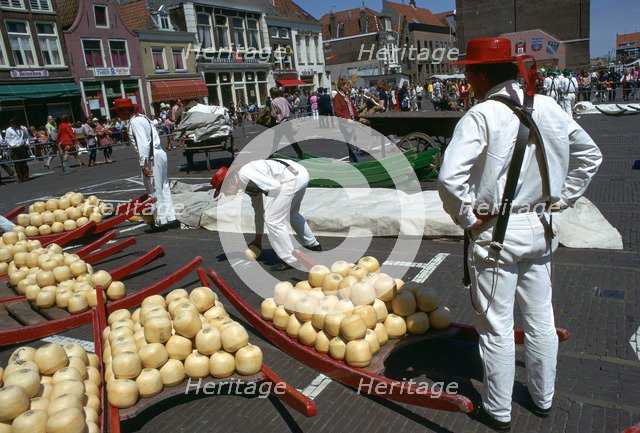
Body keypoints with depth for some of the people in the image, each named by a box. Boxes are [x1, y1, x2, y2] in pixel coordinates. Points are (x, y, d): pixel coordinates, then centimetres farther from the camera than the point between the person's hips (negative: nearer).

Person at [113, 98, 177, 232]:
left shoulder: (135, 122, -13)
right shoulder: (142, 118, 16)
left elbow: (143, 144, -22)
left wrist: (144, 165, -24)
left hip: (152, 158, -10)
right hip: (159, 154, 10)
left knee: (155, 192, -2)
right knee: (163, 189, 13)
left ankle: (161, 222, 5)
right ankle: (171, 219, 19)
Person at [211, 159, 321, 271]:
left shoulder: (243, 174, -10)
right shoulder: (246, 184, 20)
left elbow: (275, 186, -15)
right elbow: (259, 209, 28)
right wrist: (258, 238, 35)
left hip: (291, 178, -11)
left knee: (273, 219, -4)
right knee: (292, 214, 30)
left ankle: (290, 260, 1)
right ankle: (312, 244, 46)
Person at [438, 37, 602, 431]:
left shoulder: (481, 115, -17)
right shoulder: (549, 108, 3)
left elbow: (449, 178, -28)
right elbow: (590, 156, 14)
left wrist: (466, 218, -12)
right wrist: (560, 201, 14)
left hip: (496, 233, -6)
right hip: (540, 229, 7)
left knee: (497, 326, 8)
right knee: (541, 318, 20)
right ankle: (543, 398, 40)